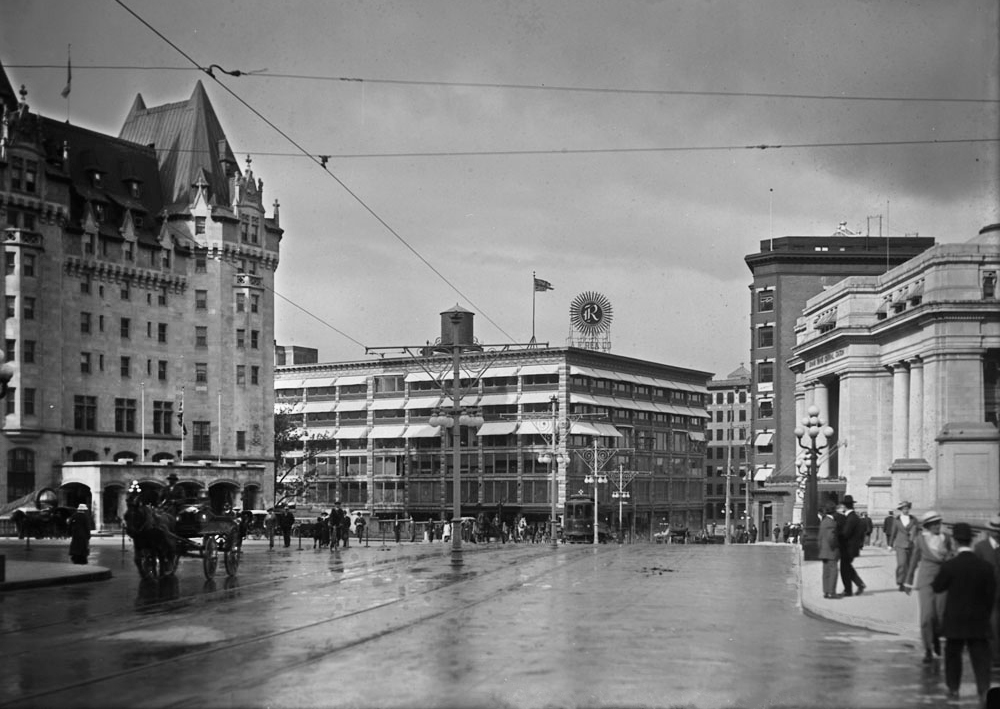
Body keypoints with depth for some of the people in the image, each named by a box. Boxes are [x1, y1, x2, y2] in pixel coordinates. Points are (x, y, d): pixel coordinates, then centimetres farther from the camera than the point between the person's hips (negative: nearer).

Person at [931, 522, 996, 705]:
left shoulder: (949, 566, -14)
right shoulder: (985, 567, -7)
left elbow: (937, 587, 0)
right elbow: (991, 596, 0)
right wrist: (985, 613, 13)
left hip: (955, 620, -1)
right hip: (979, 621, 1)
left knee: (953, 653, 17)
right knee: (980, 656, 2)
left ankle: (953, 689, 26)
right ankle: (984, 691, -12)